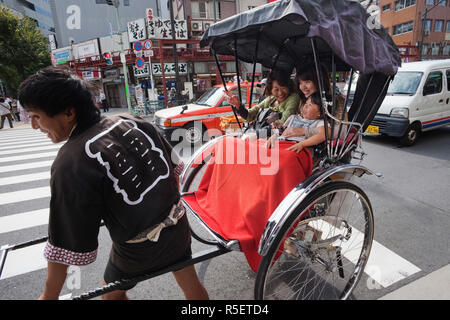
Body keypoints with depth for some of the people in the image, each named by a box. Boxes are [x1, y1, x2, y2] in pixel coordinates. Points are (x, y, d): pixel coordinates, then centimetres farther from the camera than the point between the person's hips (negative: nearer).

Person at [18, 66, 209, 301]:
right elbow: (174, 167, 5)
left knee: (111, 292, 27)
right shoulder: (131, 122, -6)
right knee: (190, 282, 25)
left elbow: (65, 244, -17)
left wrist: (50, 295, -1)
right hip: (178, 227, 5)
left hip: (139, 252, -4)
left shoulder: (71, 163, -22)